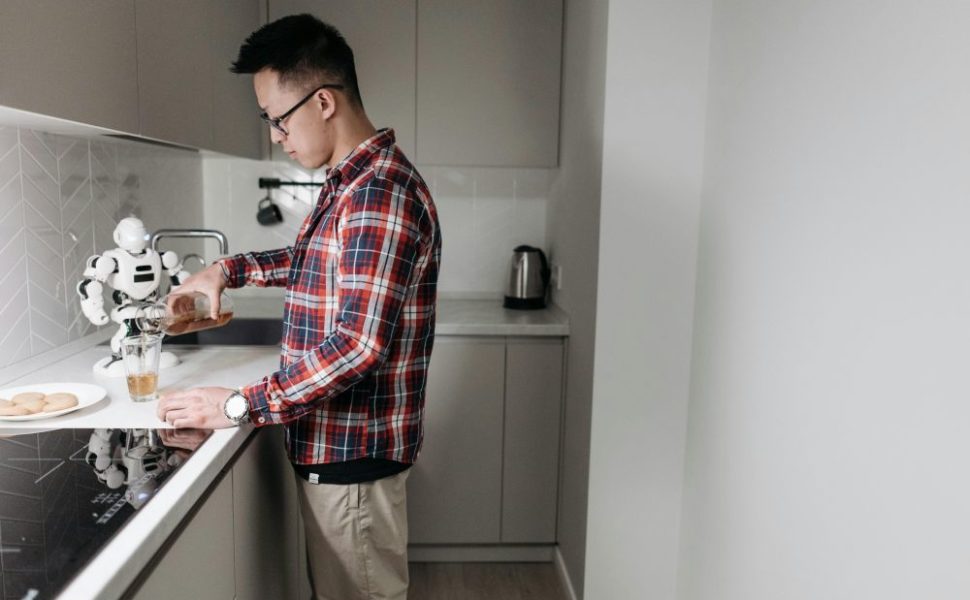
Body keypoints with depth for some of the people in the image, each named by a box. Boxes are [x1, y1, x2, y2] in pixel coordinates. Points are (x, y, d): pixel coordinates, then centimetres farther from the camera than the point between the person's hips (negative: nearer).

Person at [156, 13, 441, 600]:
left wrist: (240, 405, -21)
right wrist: (230, 269, 16)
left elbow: (358, 345, -29)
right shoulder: (353, 181, 9)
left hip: (354, 449, -9)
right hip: (337, 440, 9)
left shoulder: (379, 191, -24)